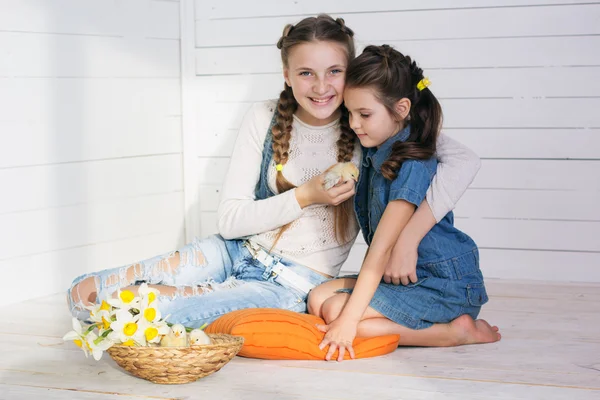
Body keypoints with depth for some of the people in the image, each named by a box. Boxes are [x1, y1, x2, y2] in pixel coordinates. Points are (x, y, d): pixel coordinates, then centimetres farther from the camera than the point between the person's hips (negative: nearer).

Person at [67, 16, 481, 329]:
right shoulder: (264, 118, -3)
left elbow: (464, 161, -21)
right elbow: (230, 220, -6)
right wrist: (305, 196, -19)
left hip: (289, 285, -3)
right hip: (239, 252, 3)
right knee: (84, 295, -12)